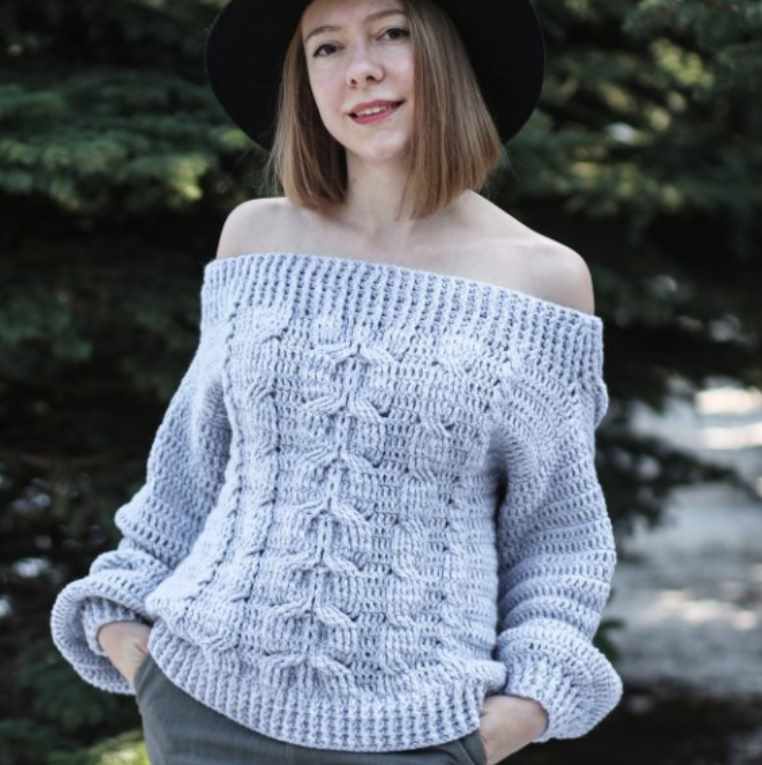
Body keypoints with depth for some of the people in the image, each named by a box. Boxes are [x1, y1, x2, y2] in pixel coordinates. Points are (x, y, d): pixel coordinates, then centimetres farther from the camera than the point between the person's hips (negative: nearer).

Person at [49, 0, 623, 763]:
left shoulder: (545, 276, -2)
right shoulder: (256, 235, 4)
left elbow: (559, 527, 5)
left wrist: (532, 699, -6)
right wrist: (121, 615, 7)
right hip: (207, 701, 2)